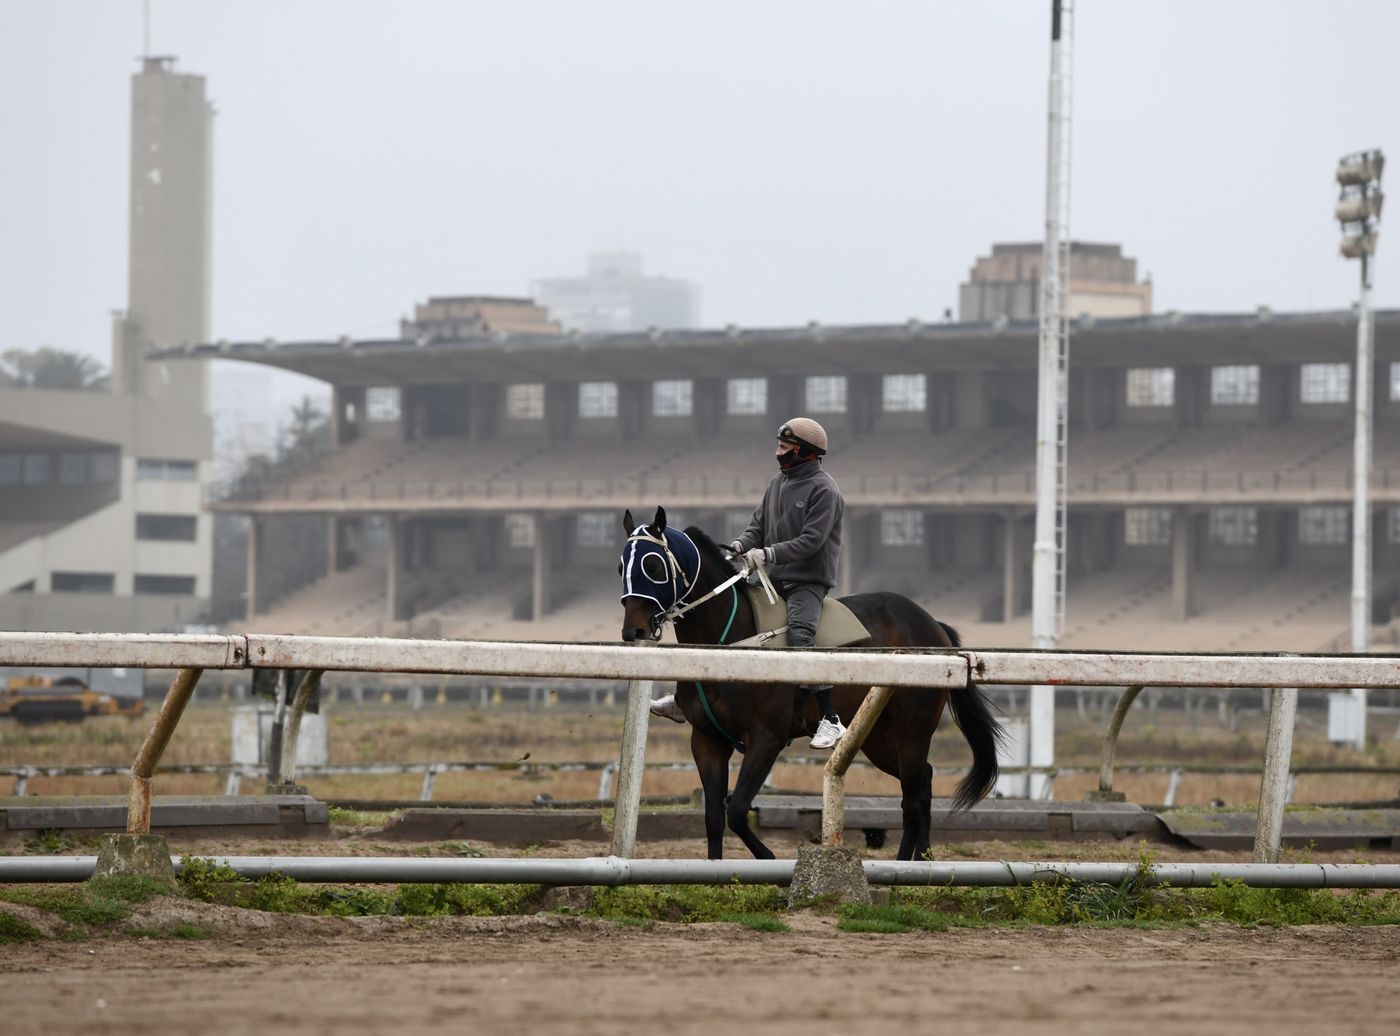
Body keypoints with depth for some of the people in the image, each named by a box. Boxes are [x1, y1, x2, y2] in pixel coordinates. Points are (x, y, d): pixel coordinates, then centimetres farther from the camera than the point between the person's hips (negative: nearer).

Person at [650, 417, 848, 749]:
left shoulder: (823, 490, -11)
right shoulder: (778, 483, 14)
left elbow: (810, 541, -19)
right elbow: (758, 525, 14)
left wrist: (768, 553, -27)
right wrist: (741, 545, -8)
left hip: (809, 581, -8)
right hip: (774, 580, 8)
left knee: (800, 634, -30)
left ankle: (831, 721, -30)